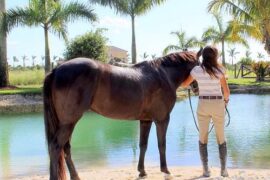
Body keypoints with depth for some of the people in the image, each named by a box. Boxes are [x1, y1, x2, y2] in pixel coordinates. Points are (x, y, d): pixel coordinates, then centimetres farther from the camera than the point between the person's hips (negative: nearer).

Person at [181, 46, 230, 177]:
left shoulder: (196, 70, -3)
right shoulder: (219, 70, -7)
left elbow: (184, 84, 8)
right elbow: (226, 91, -6)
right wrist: (226, 100, 15)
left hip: (203, 105, 1)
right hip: (218, 105, -1)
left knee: (203, 138, 11)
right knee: (221, 138, 14)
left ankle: (205, 170, 4)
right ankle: (223, 169, 10)